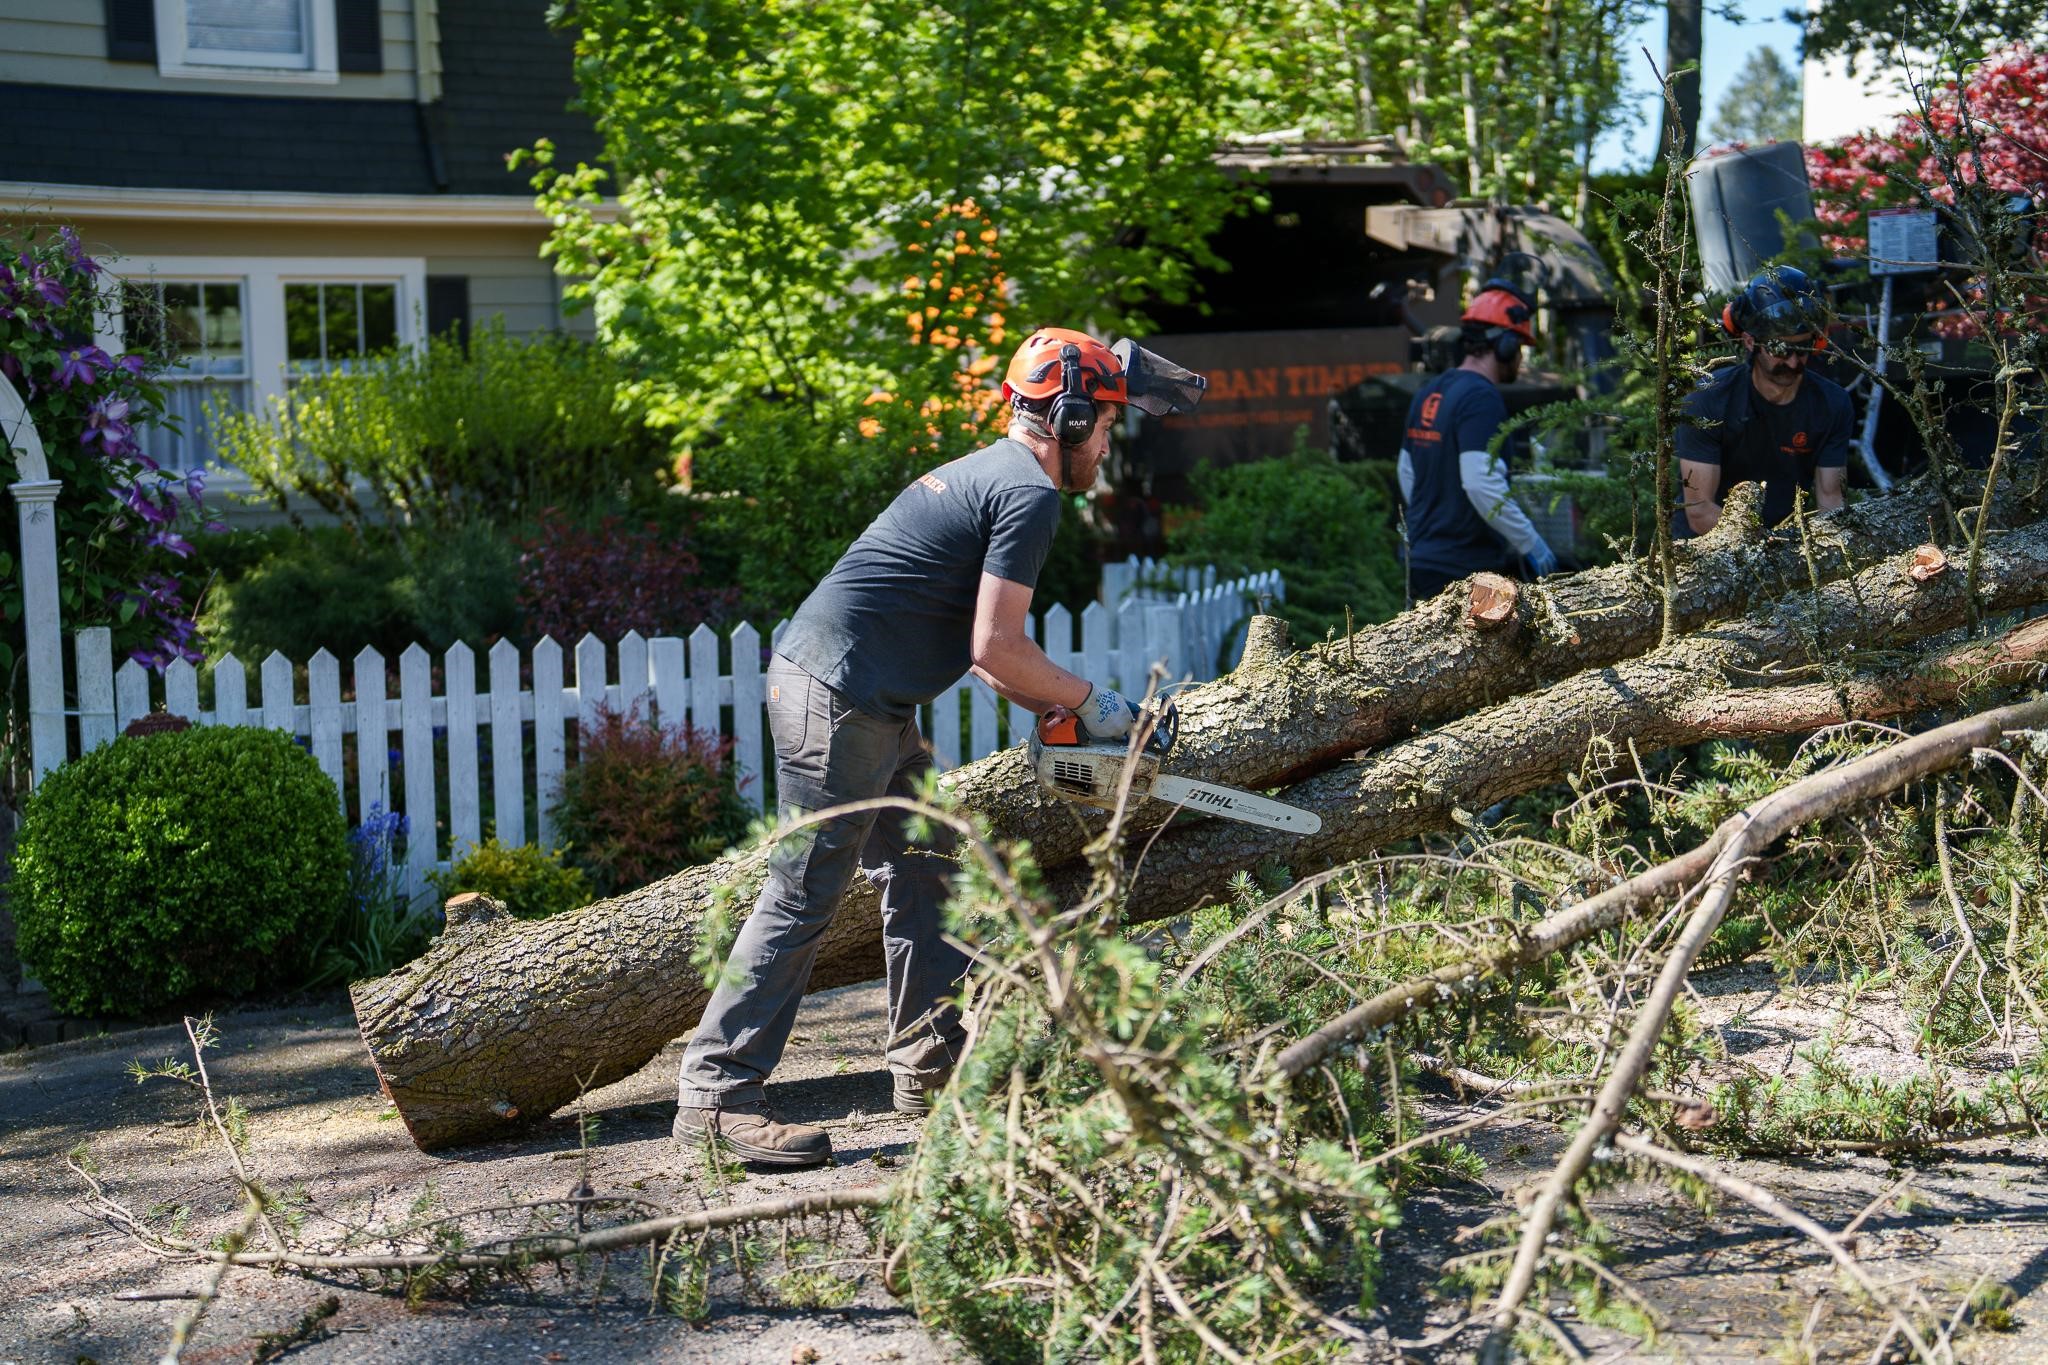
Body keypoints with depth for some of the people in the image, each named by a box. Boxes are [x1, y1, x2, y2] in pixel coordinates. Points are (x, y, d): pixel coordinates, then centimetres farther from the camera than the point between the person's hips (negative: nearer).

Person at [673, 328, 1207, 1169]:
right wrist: (1092, 704, -4)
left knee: (922, 872, 15)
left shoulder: (989, 475, 19)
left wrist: (1064, 712, 15)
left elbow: (982, 654, 21)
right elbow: (995, 649, -17)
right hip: (838, 698, -11)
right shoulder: (1029, 493, -11)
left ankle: (933, 1066, 21)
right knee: (803, 895, -8)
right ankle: (716, 1096, -4)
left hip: (868, 706, 11)